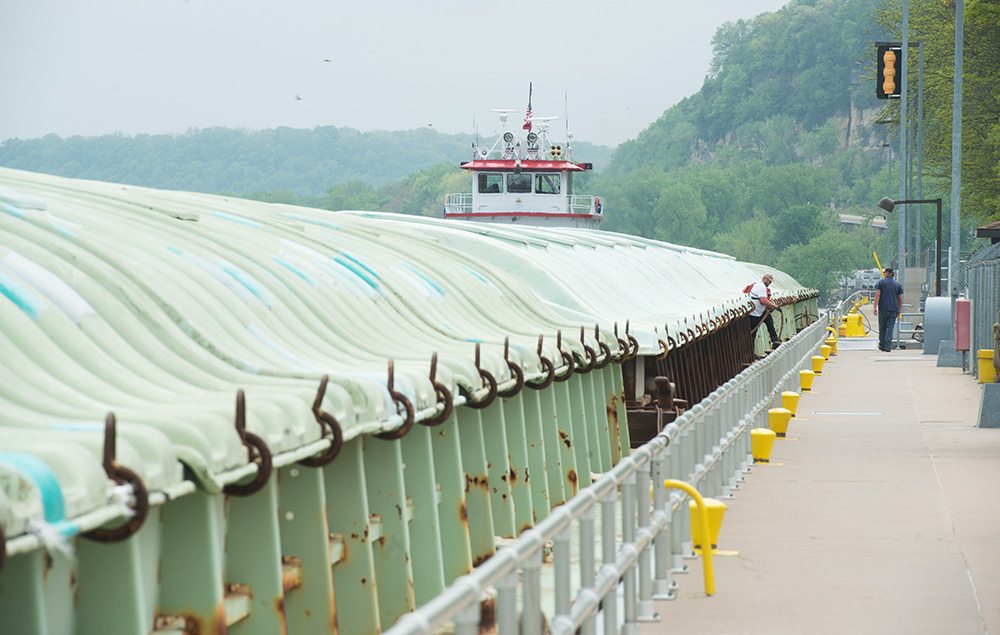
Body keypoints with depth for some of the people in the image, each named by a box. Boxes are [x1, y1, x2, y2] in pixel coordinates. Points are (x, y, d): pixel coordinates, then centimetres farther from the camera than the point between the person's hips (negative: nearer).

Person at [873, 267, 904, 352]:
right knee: (890, 327, -1)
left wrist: (875, 307, -10)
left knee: (882, 328, 10)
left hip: (883, 309, -2)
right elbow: (900, 299, 11)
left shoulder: (881, 282, 2)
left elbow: (877, 295, -8)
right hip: (893, 309, 2)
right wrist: (899, 311, 17)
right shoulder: (897, 284, 11)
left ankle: (882, 345, 18)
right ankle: (888, 346, -10)